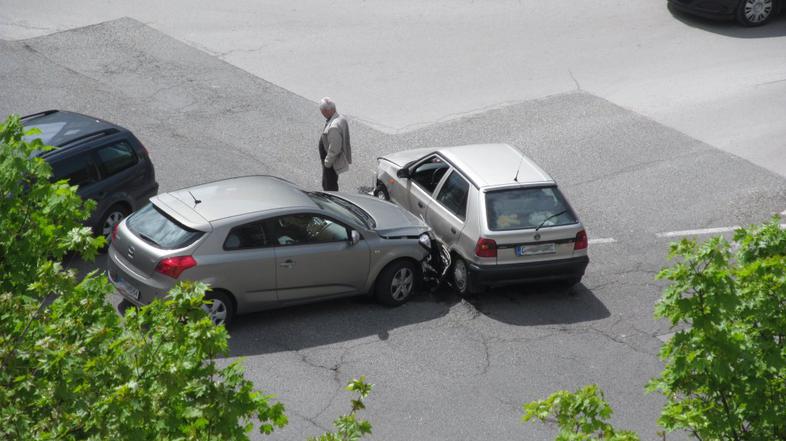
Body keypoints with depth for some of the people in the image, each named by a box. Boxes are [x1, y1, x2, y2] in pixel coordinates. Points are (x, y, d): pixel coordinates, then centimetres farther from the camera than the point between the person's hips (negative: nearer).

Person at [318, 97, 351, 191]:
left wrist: (327, 162, -16)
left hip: (332, 164, -10)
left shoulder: (334, 127, -32)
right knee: (325, 184, 25)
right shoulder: (340, 118, 0)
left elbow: (334, 149, -30)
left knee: (330, 187, 6)